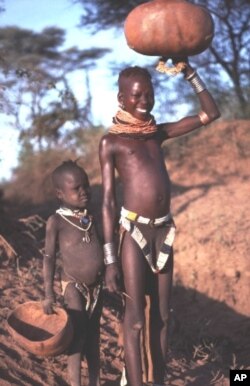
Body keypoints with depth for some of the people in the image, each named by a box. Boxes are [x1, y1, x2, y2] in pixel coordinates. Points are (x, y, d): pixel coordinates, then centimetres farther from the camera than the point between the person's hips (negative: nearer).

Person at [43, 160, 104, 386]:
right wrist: (49, 294, -13)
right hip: (73, 286, -5)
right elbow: (49, 257, -10)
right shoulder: (57, 222, -12)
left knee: (93, 335, 14)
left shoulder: (92, 216, 4)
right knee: (77, 336, -5)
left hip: (96, 285, 5)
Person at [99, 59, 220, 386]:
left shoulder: (158, 133, 13)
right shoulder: (111, 142, -1)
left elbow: (210, 114, 18)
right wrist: (110, 260, -9)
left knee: (162, 315, 10)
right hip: (134, 232, -5)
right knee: (135, 319, -3)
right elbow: (108, 202, -5)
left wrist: (190, 73, 10)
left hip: (164, 231, 5)